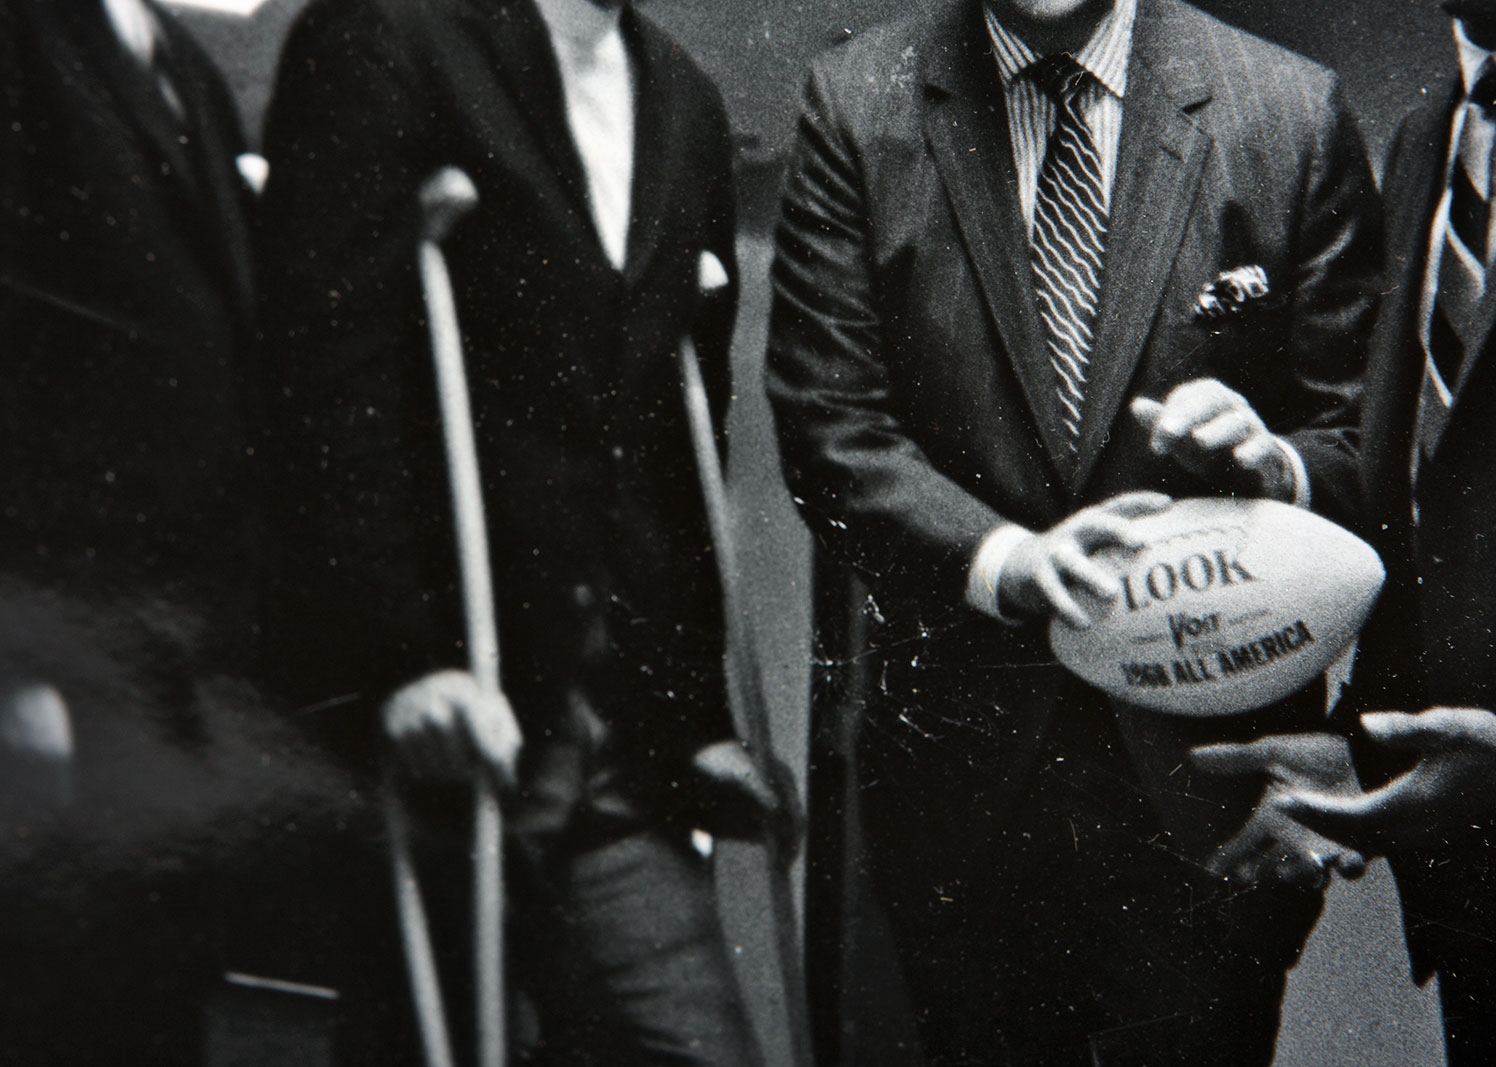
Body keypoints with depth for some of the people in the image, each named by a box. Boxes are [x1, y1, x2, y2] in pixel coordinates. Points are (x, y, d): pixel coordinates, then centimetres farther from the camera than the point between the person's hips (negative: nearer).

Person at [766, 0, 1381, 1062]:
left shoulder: (1294, 114, -3)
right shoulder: (859, 102, -2)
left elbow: (1360, 437, 1)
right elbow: (829, 430, -7)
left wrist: (1274, 466, -22)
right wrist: (1005, 559, -21)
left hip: (1207, 768, 0)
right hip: (960, 764, 1)